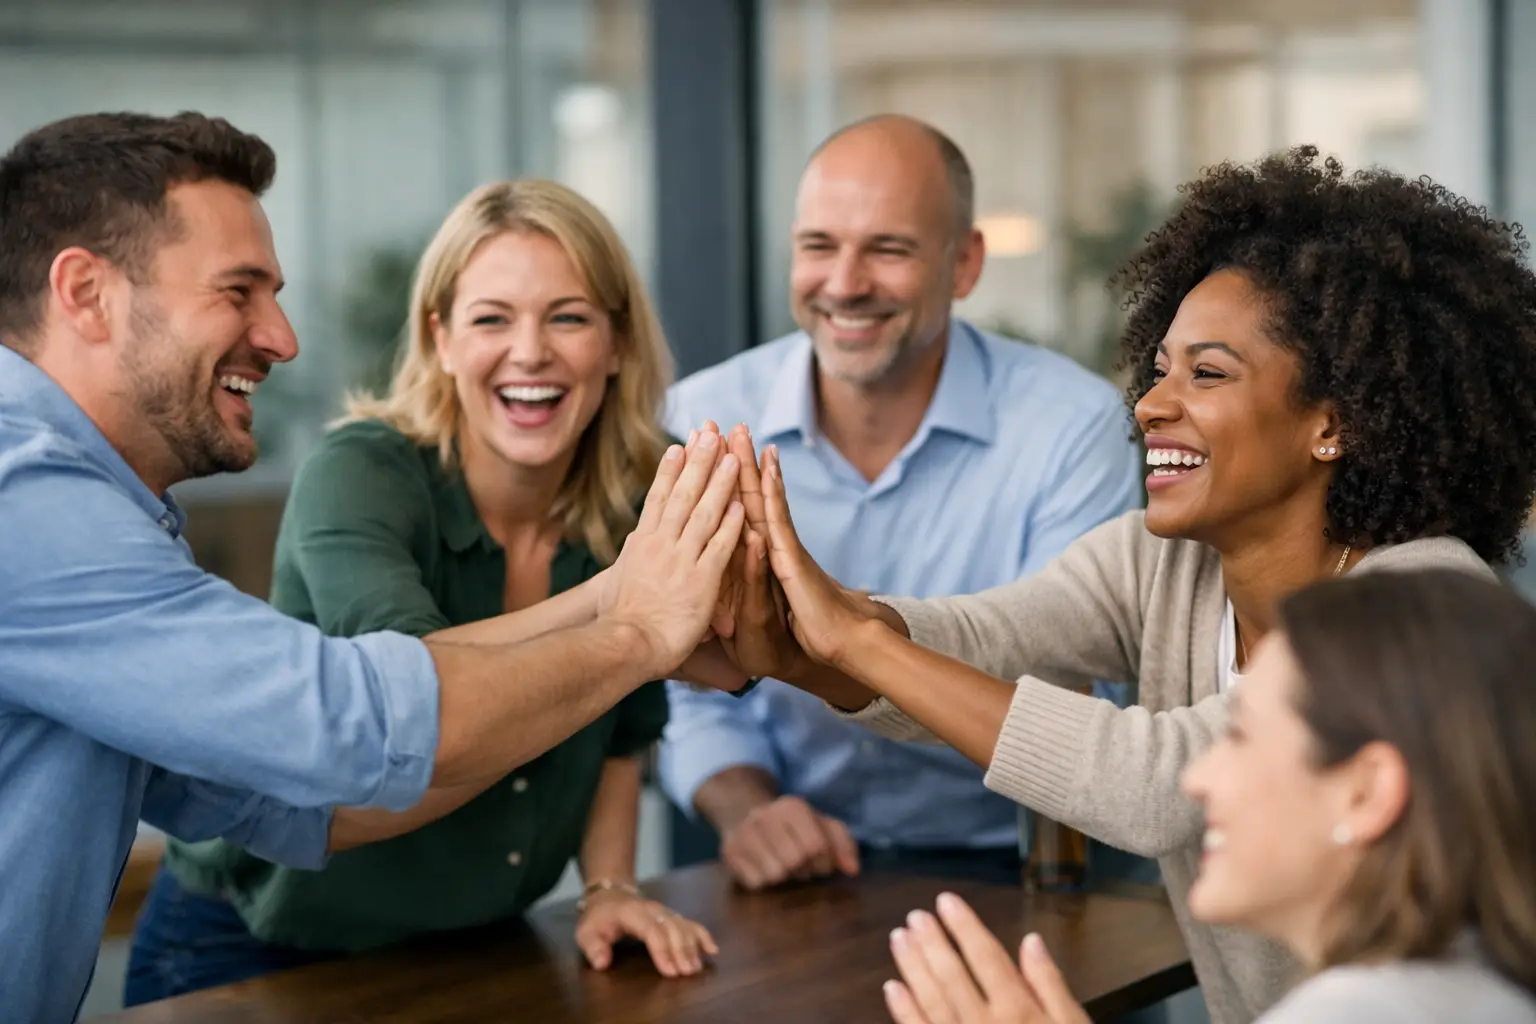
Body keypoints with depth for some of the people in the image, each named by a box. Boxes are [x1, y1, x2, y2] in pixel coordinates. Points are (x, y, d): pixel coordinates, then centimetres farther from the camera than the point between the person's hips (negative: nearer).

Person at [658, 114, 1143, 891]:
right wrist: (746, 811, -18)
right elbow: (696, 699, 3)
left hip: (998, 865, -2)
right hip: (791, 879, 2)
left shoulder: (1072, 427, -8)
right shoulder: (698, 425, -1)